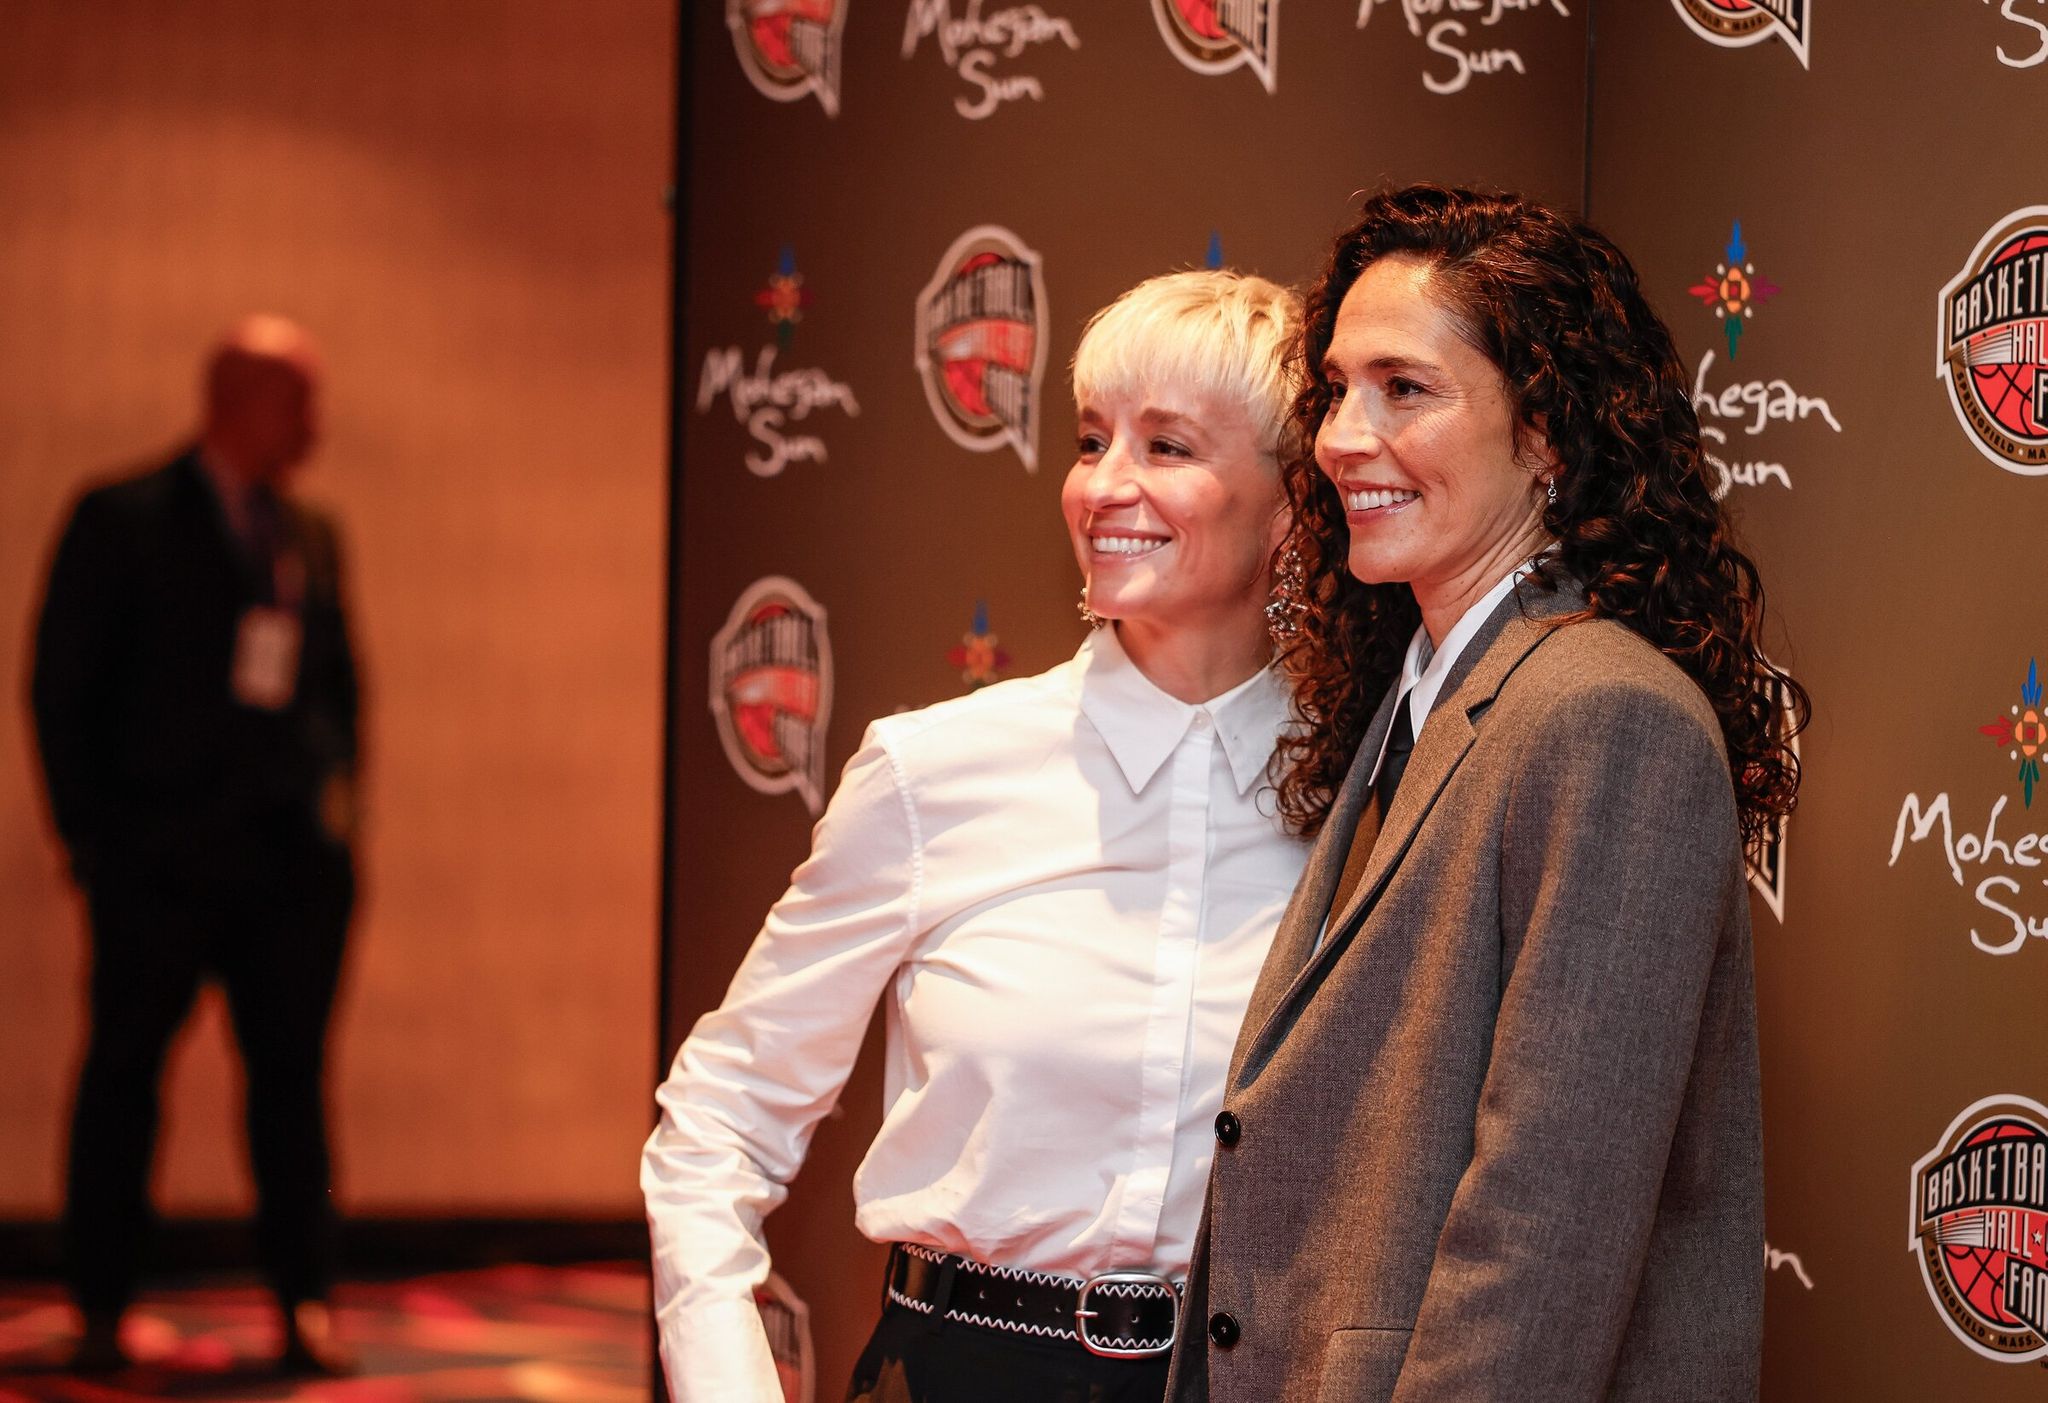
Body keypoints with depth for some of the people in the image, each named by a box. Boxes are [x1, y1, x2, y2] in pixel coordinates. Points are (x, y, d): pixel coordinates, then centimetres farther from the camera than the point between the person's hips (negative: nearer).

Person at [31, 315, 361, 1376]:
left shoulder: (311, 536, 14)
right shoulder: (122, 520, -1)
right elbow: (62, 687, -1)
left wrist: (334, 781, 9)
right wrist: (88, 835, -5)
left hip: (291, 854, 4)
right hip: (160, 858, -4)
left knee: (291, 1072, 3)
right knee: (123, 1075, 3)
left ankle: (305, 1303, 8)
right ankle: (101, 1312, 12)